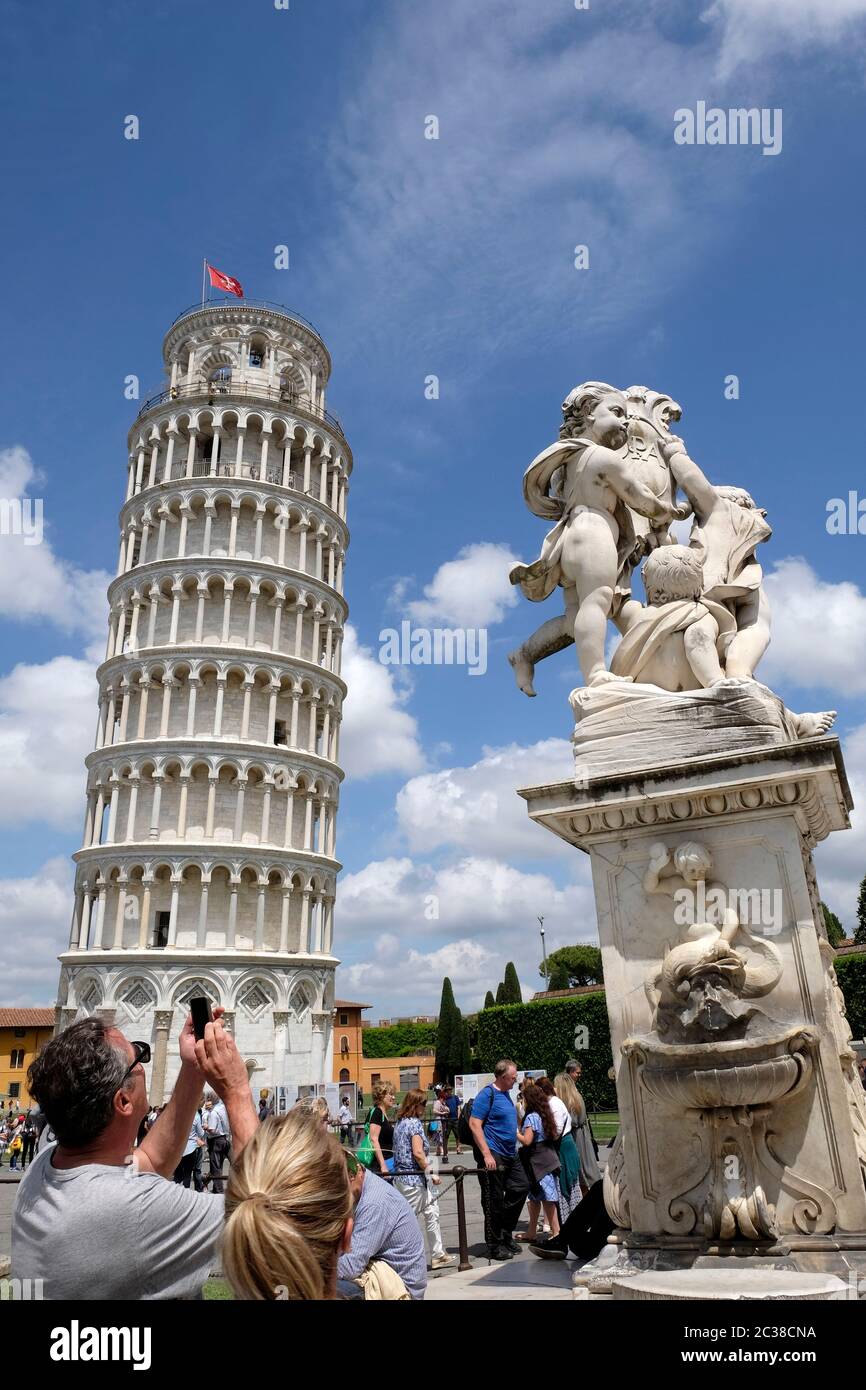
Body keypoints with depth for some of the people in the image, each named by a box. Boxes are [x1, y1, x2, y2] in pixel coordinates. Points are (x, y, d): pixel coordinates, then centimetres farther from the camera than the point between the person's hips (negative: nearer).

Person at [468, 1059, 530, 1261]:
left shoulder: (506, 1093, 12)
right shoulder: (487, 1094, -16)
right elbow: (474, 1124, -20)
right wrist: (486, 1154, -23)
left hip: (510, 1154, 9)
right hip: (493, 1155, -9)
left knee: (521, 1187, 11)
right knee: (494, 1201, 0)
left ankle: (505, 1234, 24)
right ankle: (495, 1246, 13)